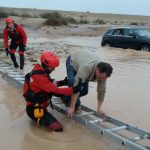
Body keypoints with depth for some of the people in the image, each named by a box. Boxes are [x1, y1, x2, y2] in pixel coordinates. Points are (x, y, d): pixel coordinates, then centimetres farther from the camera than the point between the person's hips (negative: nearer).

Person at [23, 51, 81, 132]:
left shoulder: (39, 71, 5)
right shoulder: (40, 77, -25)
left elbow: (50, 85, 16)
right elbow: (55, 91, -27)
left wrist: (61, 82, 2)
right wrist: (73, 89, -25)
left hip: (38, 104, 11)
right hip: (34, 109, -11)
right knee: (58, 128, -18)